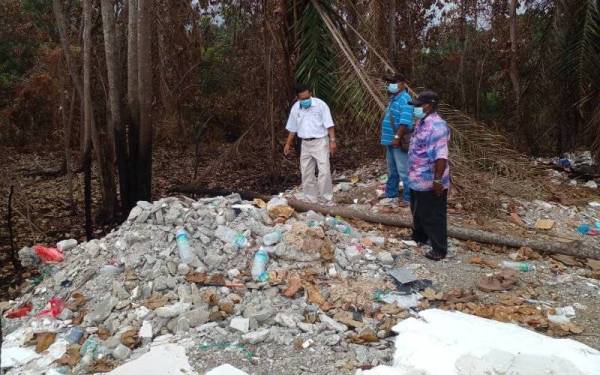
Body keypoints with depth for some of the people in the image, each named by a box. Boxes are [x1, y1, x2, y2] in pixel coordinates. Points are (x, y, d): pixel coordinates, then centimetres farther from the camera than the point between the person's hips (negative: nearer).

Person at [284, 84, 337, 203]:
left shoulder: (320, 104, -10)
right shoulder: (295, 108, 5)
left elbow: (329, 124, -10)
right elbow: (292, 128, 15)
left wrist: (332, 140, -16)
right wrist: (288, 144, 15)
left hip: (320, 142, -5)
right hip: (305, 144, 5)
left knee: (324, 171, -10)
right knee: (306, 173, 7)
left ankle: (327, 201, -3)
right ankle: (311, 200, 18)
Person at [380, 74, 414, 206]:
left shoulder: (405, 99, -15)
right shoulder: (393, 98, 16)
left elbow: (405, 121, -24)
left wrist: (397, 137, -26)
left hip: (399, 141, -10)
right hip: (390, 140, 10)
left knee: (403, 170, -6)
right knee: (391, 169, 19)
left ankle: (408, 197, 1)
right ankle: (390, 192, 31)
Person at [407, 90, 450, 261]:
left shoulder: (437, 126, -23)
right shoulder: (421, 123, 9)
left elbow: (441, 156, -28)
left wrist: (438, 180, -28)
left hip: (430, 182, -10)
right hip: (418, 179, 10)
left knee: (434, 216, 3)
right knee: (418, 212, 25)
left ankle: (439, 249, 15)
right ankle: (419, 237, 44)